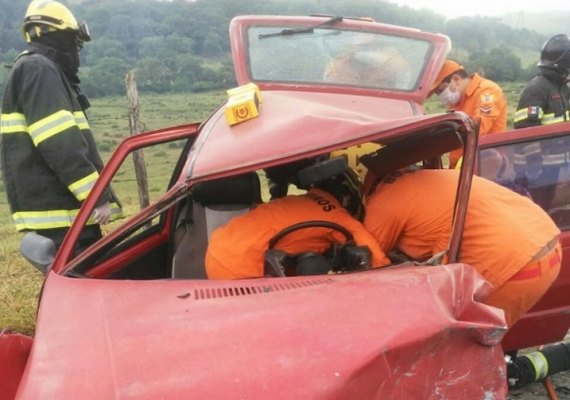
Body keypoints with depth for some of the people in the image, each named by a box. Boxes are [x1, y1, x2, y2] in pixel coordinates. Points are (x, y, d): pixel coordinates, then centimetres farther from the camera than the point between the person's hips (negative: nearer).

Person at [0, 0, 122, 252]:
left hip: (64, 203, 10)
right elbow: (60, 146, -21)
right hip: (57, 207, -10)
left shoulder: (46, 72, 23)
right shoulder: (38, 70, -10)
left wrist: (93, 194, 25)